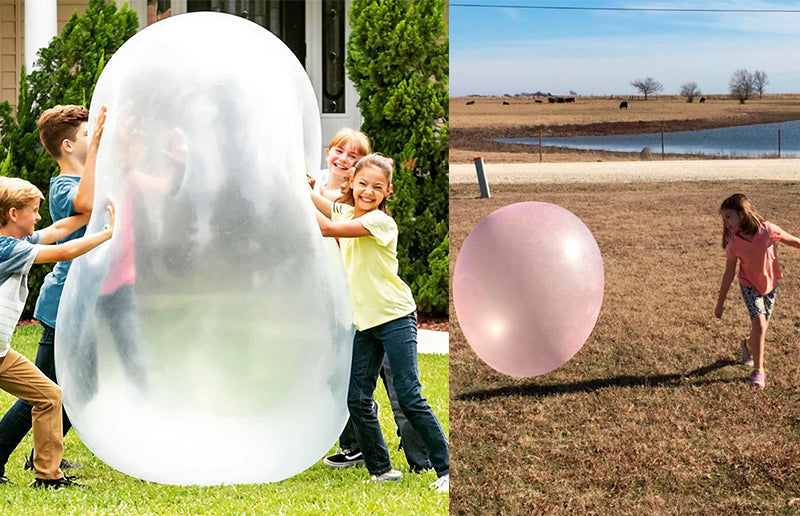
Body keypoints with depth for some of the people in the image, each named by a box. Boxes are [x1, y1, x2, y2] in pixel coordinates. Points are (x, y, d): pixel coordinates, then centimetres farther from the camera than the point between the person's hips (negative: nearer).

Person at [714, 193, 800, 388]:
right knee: (759, 324, -17)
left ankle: (749, 345, 45)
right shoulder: (734, 244, -21)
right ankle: (758, 370, -7)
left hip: (770, 284, 1)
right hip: (749, 286, -1)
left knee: (761, 326, 12)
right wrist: (720, 303, -6)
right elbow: (729, 274, -11)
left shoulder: (767, 230, -25)